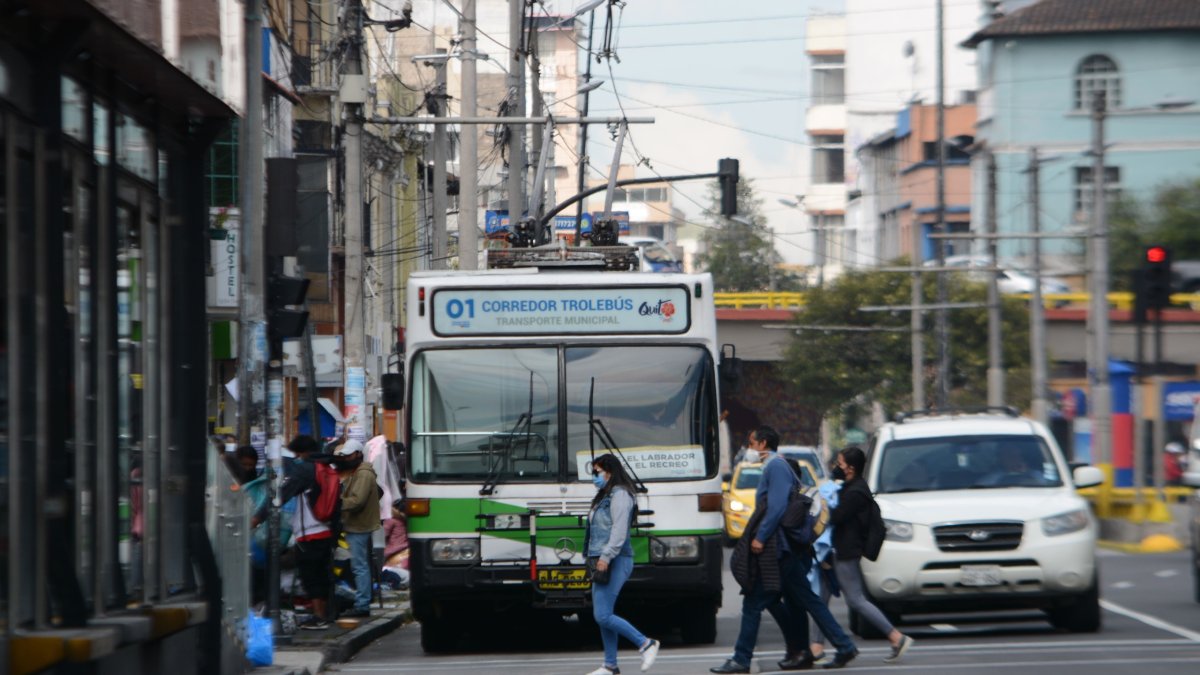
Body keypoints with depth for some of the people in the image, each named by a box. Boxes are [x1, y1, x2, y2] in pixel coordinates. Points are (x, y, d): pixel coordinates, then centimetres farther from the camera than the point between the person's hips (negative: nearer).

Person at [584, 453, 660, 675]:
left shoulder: (619, 495, -10)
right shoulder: (605, 496, 21)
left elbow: (619, 531, -19)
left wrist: (606, 556, -24)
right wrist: (597, 558, 15)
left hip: (615, 562, -10)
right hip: (603, 562, 10)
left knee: (603, 616, -14)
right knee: (603, 616, 9)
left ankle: (645, 644, -8)